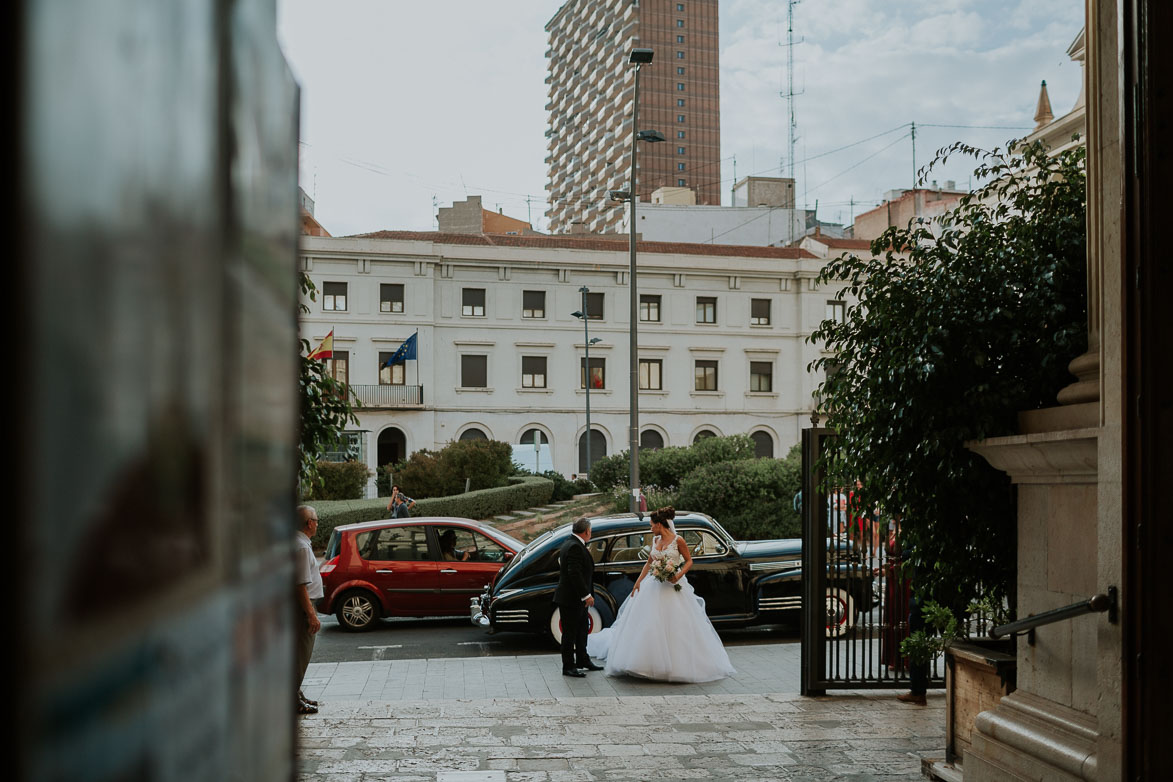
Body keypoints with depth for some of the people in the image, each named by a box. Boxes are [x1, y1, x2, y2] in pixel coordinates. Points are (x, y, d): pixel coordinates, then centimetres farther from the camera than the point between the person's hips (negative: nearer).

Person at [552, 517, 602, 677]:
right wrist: (586, 595, -24)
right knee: (570, 633, -1)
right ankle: (568, 667, 7)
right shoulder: (575, 547, -21)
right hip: (570, 599, -11)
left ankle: (582, 661, 32)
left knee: (581, 630, 20)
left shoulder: (569, 544, 12)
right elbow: (574, 573, -27)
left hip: (577, 599, 11)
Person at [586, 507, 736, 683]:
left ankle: (680, 664, 8)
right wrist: (638, 582, 11)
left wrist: (678, 575, -19)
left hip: (674, 589, -6)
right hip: (654, 587, 6)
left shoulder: (678, 541, -9)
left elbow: (689, 561, -4)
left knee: (678, 627, -3)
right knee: (648, 626, 3)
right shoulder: (655, 540, 8)